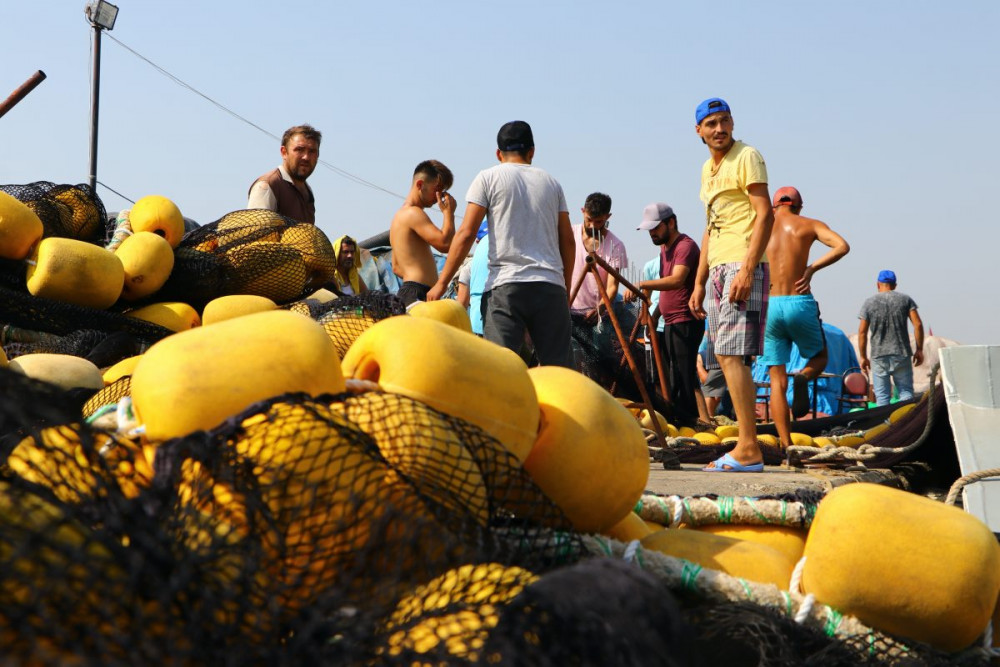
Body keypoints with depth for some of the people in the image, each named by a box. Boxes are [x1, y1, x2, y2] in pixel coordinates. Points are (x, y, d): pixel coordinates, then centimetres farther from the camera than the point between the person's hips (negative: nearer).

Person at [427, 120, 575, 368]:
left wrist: (441, 283, 0)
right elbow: (568, 241, 16)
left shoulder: (489, 178, 7)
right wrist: (566, 289, 24)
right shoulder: (551, 182, 18)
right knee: (559, 367, 5)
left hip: (505, 285, -3)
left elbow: (466, 233, -2)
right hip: (551, 285, 3)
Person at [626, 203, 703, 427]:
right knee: (672, 376, 14)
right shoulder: (664, 247, 17)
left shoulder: (686, 246, -14)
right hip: (671, 322, 10)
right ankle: (674, 419, 20)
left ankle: (686, 422, -11)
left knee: (683, 376, -11)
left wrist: (641, 285, -39)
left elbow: (676, 280, -31)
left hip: (685, 322, -10)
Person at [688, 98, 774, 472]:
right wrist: (699, 283, 20)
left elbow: (765, 216, -14)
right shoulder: (708, 168, 21)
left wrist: (747, 271, -22)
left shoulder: (747, 157, -5)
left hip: (742, 267, -9)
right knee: (726, 357, 6)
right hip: (719, 270, 9)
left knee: (731, 356, -15)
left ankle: (748, 449, -15)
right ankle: (747, 447, 9)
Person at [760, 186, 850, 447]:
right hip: (800, 305, -1)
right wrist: (811, 268, -5)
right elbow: (842, 246, -9)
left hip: (768, 306, 2)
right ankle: (803, 378, -12)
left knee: (777, 382, 7)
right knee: (819, 358, 24)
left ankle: (787, 448, -4)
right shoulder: (808, 225, 8)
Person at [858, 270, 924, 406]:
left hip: (878, 356, 0)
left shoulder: (869, 303, 3)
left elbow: (862, 331, 0)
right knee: (906, 392, 6)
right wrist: (919, 350, 4)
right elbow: (918, 324, -2)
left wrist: (863, 357, 6)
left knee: (882, 396, 4)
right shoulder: (905, 299, 5)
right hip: (902, 354, 0)